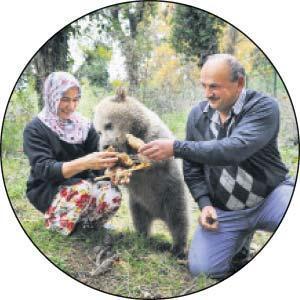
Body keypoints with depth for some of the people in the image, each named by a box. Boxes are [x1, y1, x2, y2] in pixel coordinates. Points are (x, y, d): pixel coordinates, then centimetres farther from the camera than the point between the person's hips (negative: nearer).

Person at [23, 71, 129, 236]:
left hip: (82, 185, 4)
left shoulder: (84, 125, 2)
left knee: (112, 195, -26)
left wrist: (112, 167, -32)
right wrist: (84, 163, -42)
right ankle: (56, 231, -9)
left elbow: (98, 161, -6)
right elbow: (43, 169, -25)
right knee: (83, 189, -34)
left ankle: (81, 225, 1)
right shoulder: (35, 129, -11)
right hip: (47, 191, -4)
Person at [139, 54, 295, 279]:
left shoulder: (264, 107, -15)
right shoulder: (198, 115, 0)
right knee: (201, 269, -11)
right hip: (224, 210, 4)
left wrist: (175, 148, -33)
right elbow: (192, 168, 8)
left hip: (270, 197, -3)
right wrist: (205, 204, -7)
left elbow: (234, 150, -32)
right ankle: (241, 238, 20)